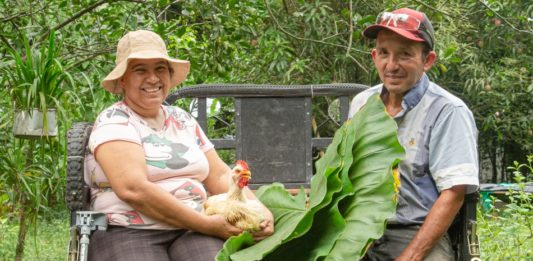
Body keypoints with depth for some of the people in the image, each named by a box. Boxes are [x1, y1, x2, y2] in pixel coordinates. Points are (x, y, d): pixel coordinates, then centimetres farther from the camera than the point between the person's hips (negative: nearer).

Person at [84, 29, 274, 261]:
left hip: (192, 233, 5)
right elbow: (132, 189, -16)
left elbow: (220, 176, 16)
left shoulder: (182, 120, 19)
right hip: (129, 235, -4)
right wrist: (207, 224, -17)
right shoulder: (114, 122, -2)